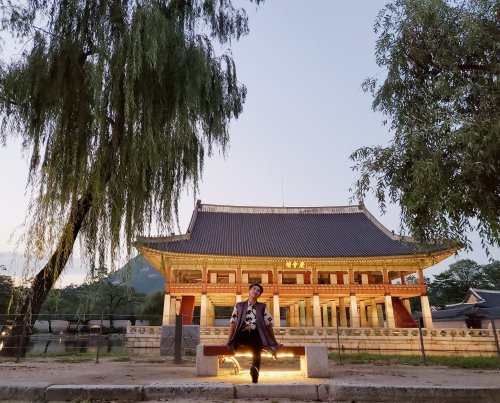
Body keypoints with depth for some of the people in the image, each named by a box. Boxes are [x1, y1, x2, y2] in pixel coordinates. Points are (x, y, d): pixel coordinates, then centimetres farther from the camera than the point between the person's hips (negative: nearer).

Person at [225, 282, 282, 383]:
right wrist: (229, 340, 6)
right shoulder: (239, 305, 17)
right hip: (243, 334, 0)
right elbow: (233, 322, 12)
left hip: (256, 334, 1)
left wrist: (274, 341, 14)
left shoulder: (262, 307, 17)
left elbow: (269, 324, 15)